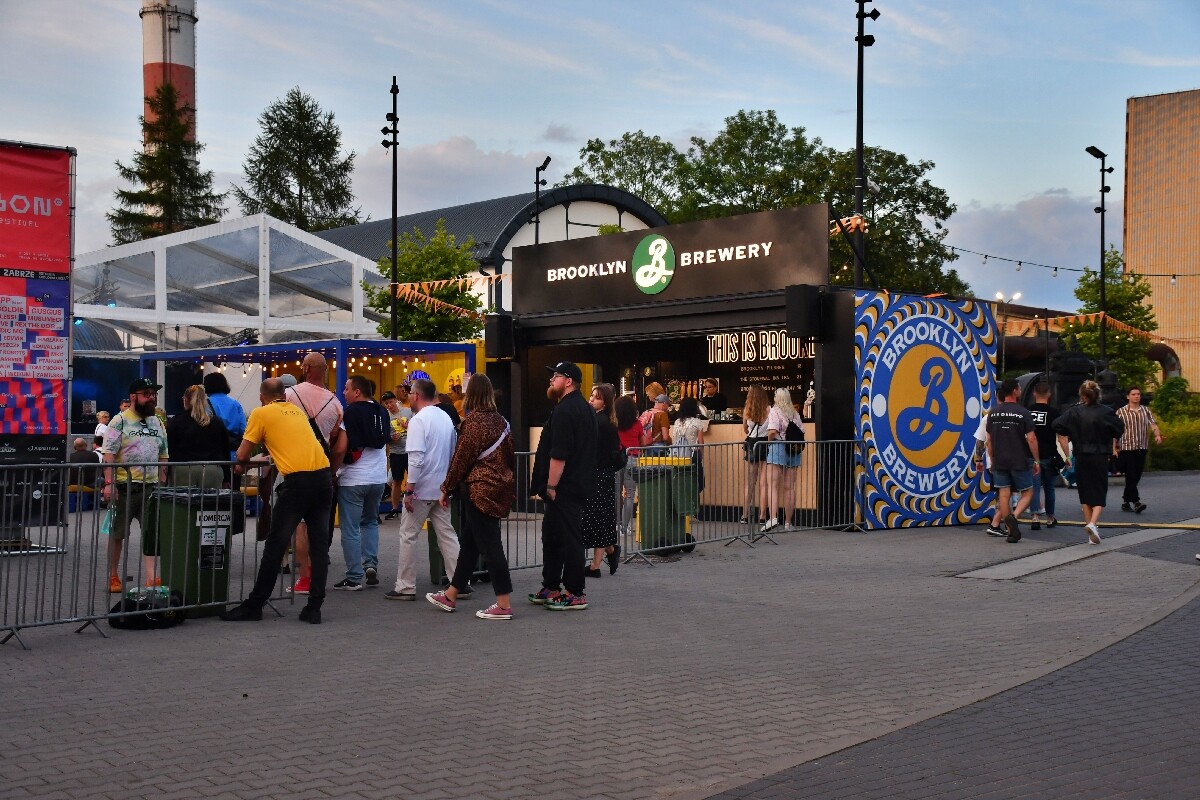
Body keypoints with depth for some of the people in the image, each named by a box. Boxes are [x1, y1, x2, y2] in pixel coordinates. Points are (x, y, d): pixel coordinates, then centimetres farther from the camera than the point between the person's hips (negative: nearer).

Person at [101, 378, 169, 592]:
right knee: (117, 533, 6)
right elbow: (109, 454, -11)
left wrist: (163, 484, 13)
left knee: (152, 534, 2)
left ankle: (152, 578, 4)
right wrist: (109, 483, -19)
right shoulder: (120, 421, -6)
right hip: (125, 486, -5)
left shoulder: (157, 422, 14)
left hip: (151, 486, 6)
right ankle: (113, 577, 16)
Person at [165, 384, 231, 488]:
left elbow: (170, 452, 3)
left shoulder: (175, 422, 3)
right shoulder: (217, 422, 10)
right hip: (213, 471, 2)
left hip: (183, 471, -2)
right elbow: (226, 452, 14)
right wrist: (226, 479, 20)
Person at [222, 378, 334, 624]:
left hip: (297, 480, -5)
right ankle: (314, 608, 7)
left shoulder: (261, 413, 5)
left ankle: (254, 605, 10)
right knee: (319, 544, 8)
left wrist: (241, 465, 26)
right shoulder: (297, 410, 21)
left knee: (276, 544, 3)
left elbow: (242, 455, 5)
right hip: (324, 475, 5)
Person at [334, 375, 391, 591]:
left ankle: (354, 578, 1)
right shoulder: (382, 412, 7)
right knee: (370, 522, 22)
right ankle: (371, 564, 8)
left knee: (351, 528, 0)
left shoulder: (351, 413, -12)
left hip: (353, 478, -6)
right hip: (379, 477, 6)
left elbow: (341, 446, -14)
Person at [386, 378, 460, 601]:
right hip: (441, 488, 7)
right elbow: (453, 453, 17)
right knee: (447, 534, 10)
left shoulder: (418, 420, -14)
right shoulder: (446, 418, 10)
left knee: (408, 536, 3)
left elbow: (416, 458, -21)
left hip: (421, 489, -7)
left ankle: (405, 587, 6)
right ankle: (460, 582, 8)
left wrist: (409, 490, -17)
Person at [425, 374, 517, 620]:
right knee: (470, 542, 16)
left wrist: (447, 489, -4)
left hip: (480, 489, -9)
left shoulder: (473, 420, -13)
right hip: (500, 487, 9)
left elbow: (461, 458, -12)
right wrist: (510, 485, 22)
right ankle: (450, 595, 27)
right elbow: (510, 456, 15)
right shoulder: (500, 420, 10)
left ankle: (504, 604, -3)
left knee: (490, 546, -5)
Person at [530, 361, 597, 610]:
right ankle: (551, 588, 24)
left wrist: (551, 485, -18)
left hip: (563, 487, -11)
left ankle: (575, 594, -1)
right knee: (552, 534, 17)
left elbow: (558, 455, -22)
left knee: (568, 537, -6)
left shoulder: (564, 411, -17)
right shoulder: (585, 409, 16)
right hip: (579, 484, 11)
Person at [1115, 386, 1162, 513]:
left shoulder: (1146, 411, 11)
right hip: (1127, 448, -5)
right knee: (1131, 477, -11)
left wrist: (1158, 435, -21)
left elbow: (1153, 424, 0)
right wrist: (1114, 448, -5)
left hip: (1142, 449, 5)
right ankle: (1136, 503, -16)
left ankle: (1125, 502, 19)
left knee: (1136, 478, 9)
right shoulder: (1121, 412, -1)